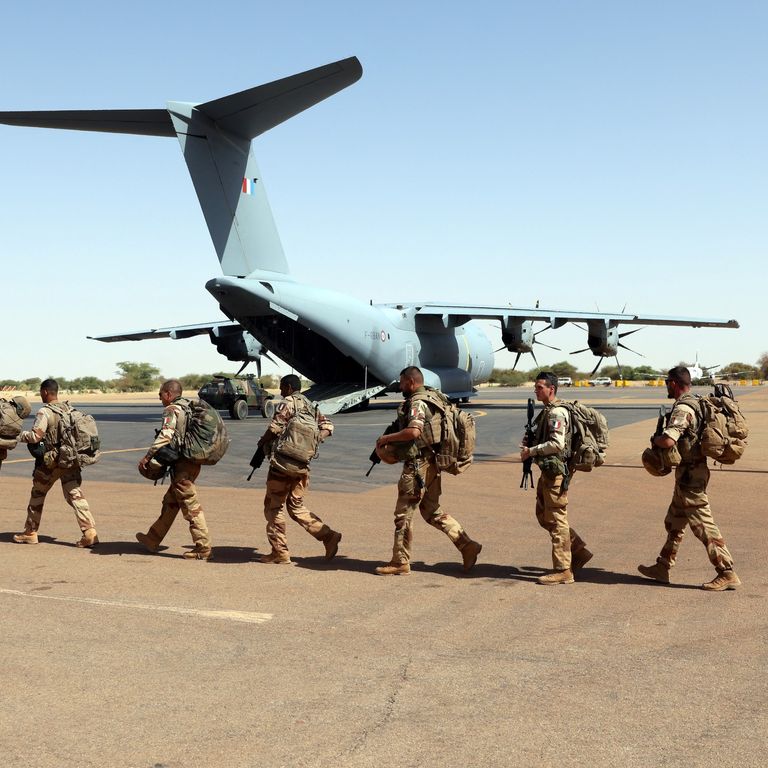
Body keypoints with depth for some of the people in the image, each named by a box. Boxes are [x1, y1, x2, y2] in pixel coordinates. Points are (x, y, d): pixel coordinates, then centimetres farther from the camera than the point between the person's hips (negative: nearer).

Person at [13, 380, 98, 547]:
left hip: (51, 462, -5)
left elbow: (35, 436, -19)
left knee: (37, 495, 14)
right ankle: (90, 532, -13)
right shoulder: (69, 409, 7)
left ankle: (30, 533, 25)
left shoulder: (45, 412, -13)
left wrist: (17, 435, -4)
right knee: (75, 495, 0)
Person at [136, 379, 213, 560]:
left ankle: (203, 548, -3)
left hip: (182, 464, -10)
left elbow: (165, 435, -24)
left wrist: (148, 456, -22)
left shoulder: (172, 410, -11)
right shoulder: (189, 408, 17)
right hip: (193, 462, 10)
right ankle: (152, 540, 28)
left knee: (191, 507, -6)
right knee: (170, 503, 17)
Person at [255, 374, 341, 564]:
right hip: (302, 465, 8)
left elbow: (274, 429, -14)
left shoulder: (288, 403, -8)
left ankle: (280, 553, 5)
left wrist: (262, 442, 3)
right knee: (296, 507, 17)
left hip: (283, 463, -7)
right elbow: (327, 426, 13)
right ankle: (328, 536, 4)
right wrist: (313, 441, 5)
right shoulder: (311, 407, 15)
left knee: (274, 506, 4)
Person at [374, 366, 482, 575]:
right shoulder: (431, 399, 16)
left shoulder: (417, 402, -15)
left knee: (403, 514, 1)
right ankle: (466, 545, 11)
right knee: (432, 511, 17)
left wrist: (386, 438, -18)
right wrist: (393, 444, 17)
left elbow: (413, 431, -30)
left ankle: (400, 562, 9)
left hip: (418, 465, -10)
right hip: (431, 464, 10)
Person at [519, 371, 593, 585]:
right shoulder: (546, 411, 16)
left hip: (556, 471, -10)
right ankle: (579, 551, 23)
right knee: (543, 516, 16)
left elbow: (557, 444, -25)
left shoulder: (557, 413, -16)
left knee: (557, 520, -5)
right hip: (547, 471, 10)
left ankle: (562, 570, 2)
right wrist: (530, 445, 7)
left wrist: (531, 451, -16)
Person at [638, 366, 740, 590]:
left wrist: (655, 439, -10)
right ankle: (662, 568, 26)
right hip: (689, 476, 10)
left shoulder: (682, 409, -20)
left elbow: (668, 441, -33)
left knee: (704, 526, -5)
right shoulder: (697, 404, 11)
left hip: (689, 476, -10)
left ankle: (727, 574, -1)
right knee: (674, 523, 17)